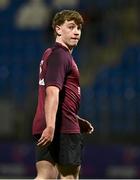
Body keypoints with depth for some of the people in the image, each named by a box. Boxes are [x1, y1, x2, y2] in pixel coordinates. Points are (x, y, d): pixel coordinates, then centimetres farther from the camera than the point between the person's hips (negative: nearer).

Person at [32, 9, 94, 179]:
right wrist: (50, 126, -33)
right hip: (63, 128, -9)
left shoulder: (50, 54, 22)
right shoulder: (60, 55, -11)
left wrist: (78, 121, 32)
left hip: (47, 129, 9)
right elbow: (52, 92, -24)